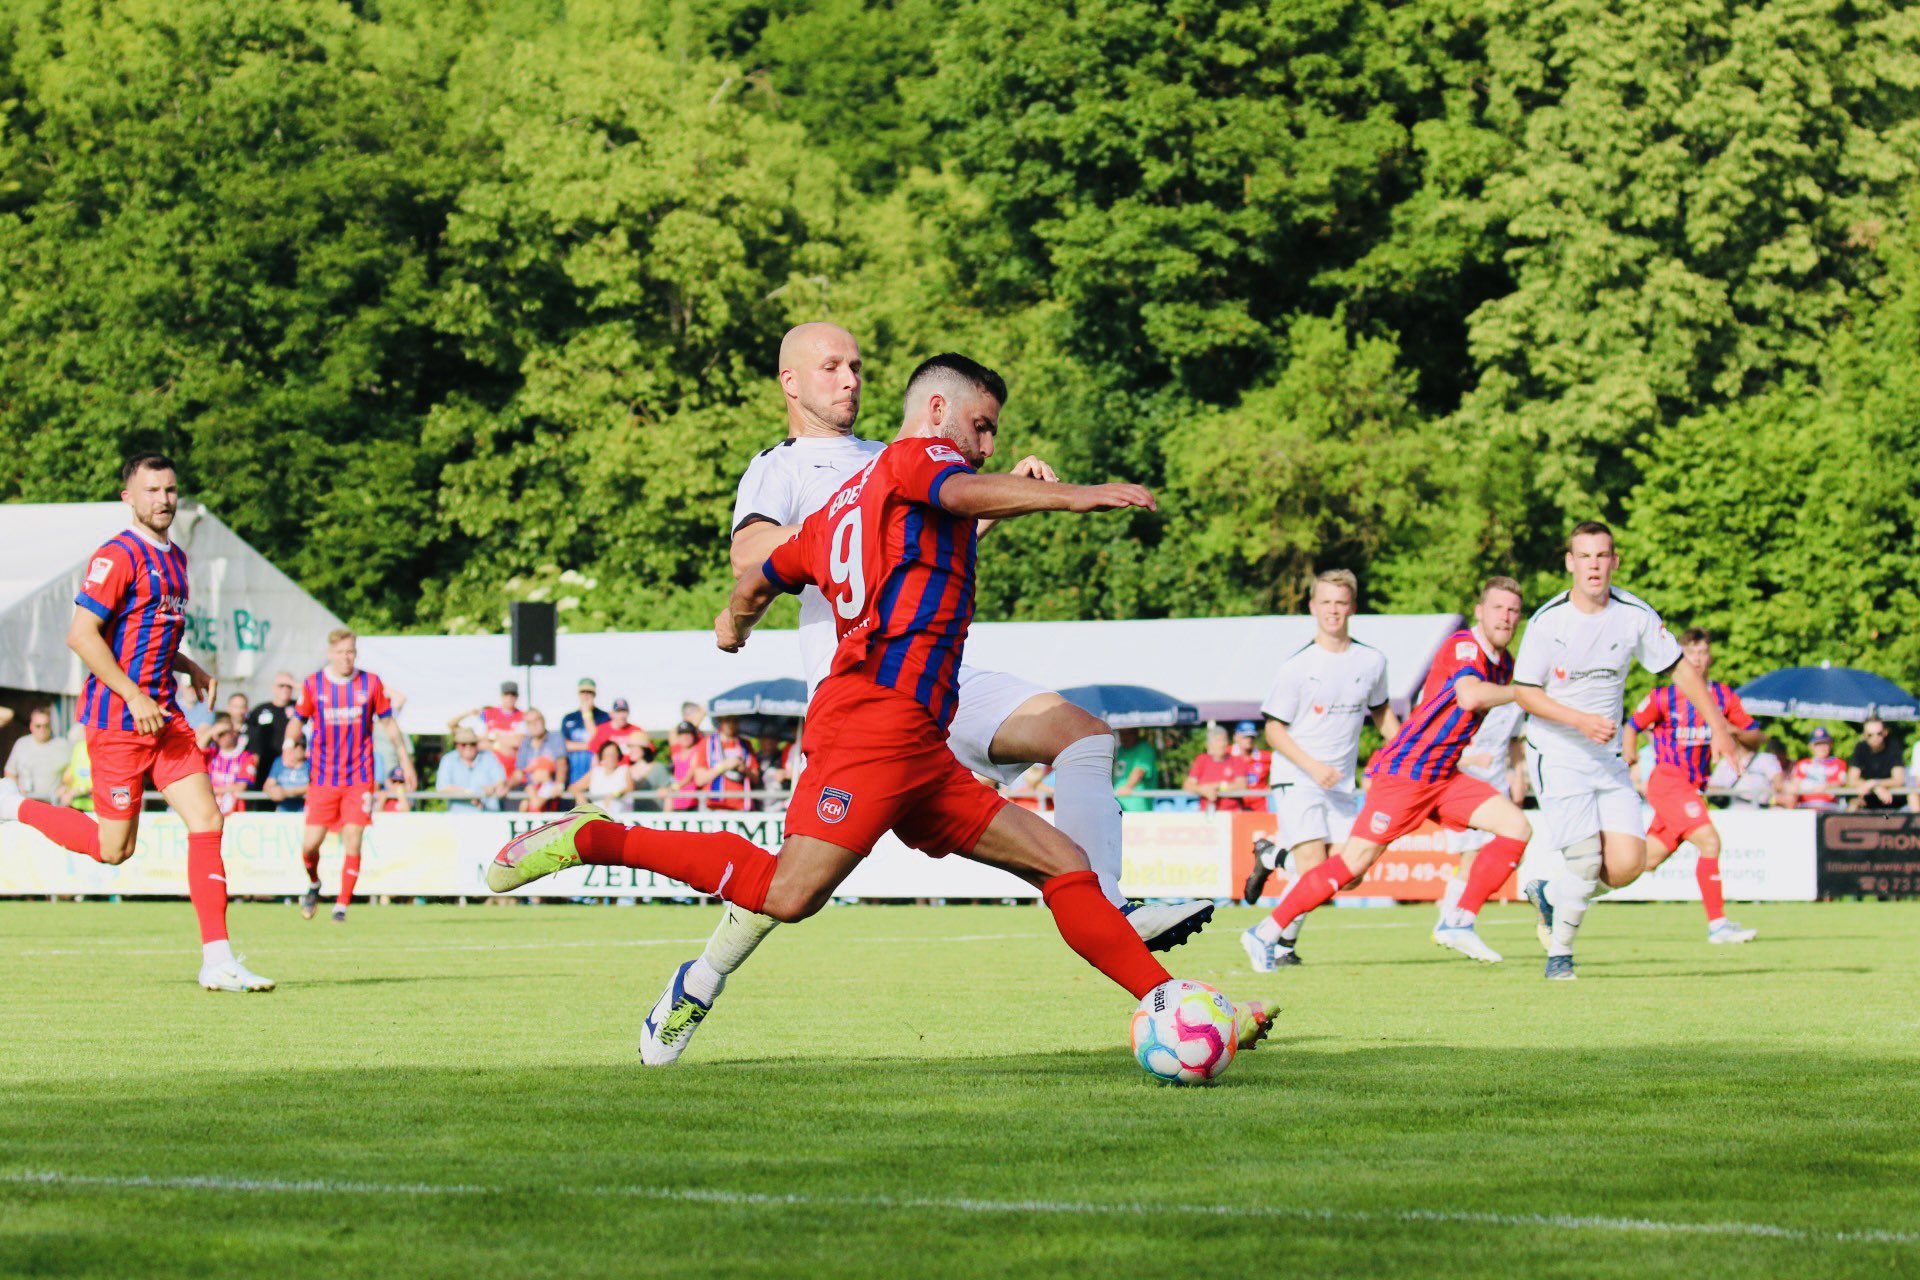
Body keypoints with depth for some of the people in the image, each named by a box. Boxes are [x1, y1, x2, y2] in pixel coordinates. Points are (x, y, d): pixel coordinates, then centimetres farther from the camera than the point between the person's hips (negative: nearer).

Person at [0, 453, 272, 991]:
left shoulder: (174, 559, 15)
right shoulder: (118, 556, -13)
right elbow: (81, 635, -19)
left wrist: (190, 668, 13)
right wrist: (134, 695, -22)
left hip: (164, 717, 8)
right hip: (117, 719, -8)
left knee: (206, 821, -5)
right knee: (114, 848, 0)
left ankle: (218, 961, -6)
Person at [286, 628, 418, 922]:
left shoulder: (371, 683, 1)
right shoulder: (312, 684, 1)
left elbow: (389, 724, 11)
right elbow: (298, 721, 6)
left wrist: (406, 761, 12)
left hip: (359, 778, 0)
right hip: (322, 777, 0)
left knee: (353, 841, -10)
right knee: (310, 843, -2)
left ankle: (342, 906, 0)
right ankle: (313, 884, 30)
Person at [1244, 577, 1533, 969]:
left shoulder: (1504, 664, 12)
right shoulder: (1463, 646, -15)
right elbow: (1469, 696, -36)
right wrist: (1522, 691, -23)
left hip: (1442, 777, 9)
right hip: (1403, 772, -9)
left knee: (1517, 827, -5)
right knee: (1355, 863, -10)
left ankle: (1459, 922, -3)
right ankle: (1266, 933, 1)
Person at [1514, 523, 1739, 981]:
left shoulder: (1635, 615, -3)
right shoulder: (1547, 621, -11)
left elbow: (1680, 669, 7)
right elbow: (1525, 693, -8)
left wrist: (1717, 725, 0)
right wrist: (1582, 720, -21)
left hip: (1607, 756, 4)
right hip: (1556, 754, -4)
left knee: (1628, 862, -9)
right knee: (1586, 860, -17)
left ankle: (1551, 895, 18)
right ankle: (1560, 953, 5)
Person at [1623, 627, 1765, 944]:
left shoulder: (1724, 697, 4)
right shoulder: (1663, 697, -7)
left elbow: (1755, 738, 7)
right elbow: (1631, 727, 5)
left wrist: (1735, 732, -14)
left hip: (1693, 787, 6)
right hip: (1668, 783, -6)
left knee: (1647, 860, 10)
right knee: (1709, 842, -20)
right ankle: (1717, 924, -19)